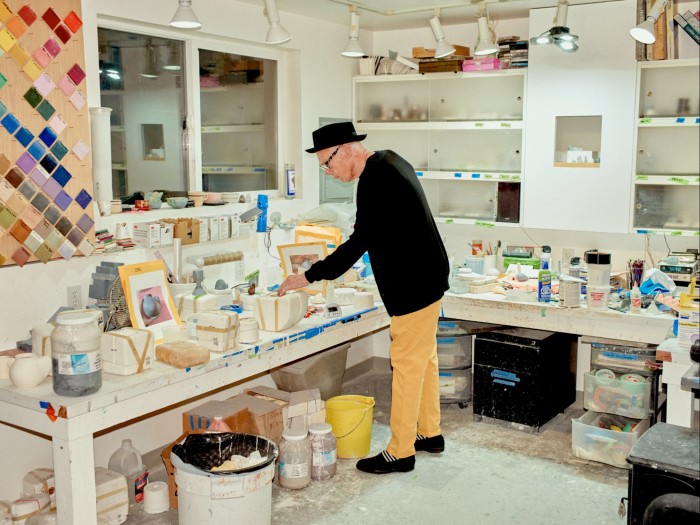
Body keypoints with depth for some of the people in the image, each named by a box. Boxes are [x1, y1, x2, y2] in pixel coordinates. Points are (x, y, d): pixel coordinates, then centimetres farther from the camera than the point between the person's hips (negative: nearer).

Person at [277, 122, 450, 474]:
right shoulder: (388, 162, 8)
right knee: (423, 359, 19)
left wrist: (310, 276, -19)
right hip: (425, 278, 10)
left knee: (407, 366, -1)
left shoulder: (376, 180, -23)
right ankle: (429, 433, 32)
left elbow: (360, 242, -25)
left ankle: (401, 452, 11)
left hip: (414, 286, -10)